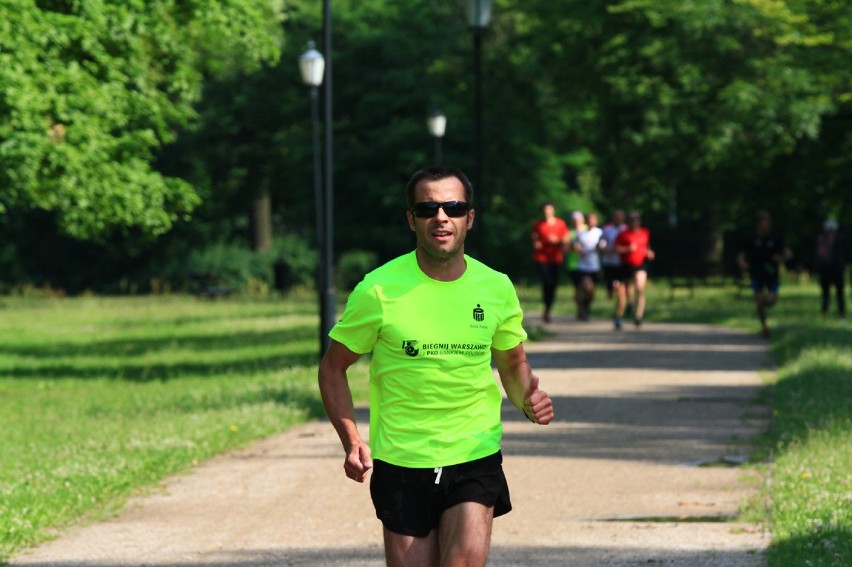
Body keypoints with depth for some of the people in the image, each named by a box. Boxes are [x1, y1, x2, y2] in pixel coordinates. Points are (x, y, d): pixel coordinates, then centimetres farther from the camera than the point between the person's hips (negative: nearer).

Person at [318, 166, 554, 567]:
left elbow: (513, 364, 18)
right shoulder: (379, 290, -7)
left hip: (475, 459, 1)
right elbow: (333, 367, 3)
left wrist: (527, 400, -4)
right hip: (401, 463, -1)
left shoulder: (496, 288, 1)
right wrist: (352, 440, -10)